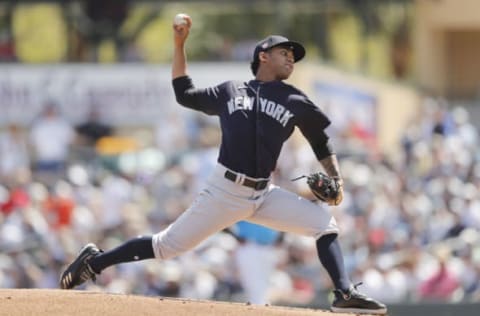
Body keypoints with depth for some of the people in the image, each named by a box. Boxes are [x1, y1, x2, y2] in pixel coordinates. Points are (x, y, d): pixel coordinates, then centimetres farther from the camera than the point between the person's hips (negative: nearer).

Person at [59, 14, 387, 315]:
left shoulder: (295, 101, 11)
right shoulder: (230, 91, 11)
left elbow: (322, 143, 18)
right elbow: (185, 93, 20)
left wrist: (336, 179, 3)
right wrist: (179, 45, 15)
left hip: (264, 194, 2)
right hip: (224, 190, -2)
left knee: (324, 221, -13)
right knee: (168, 245, -3)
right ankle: (95, 261, 12)